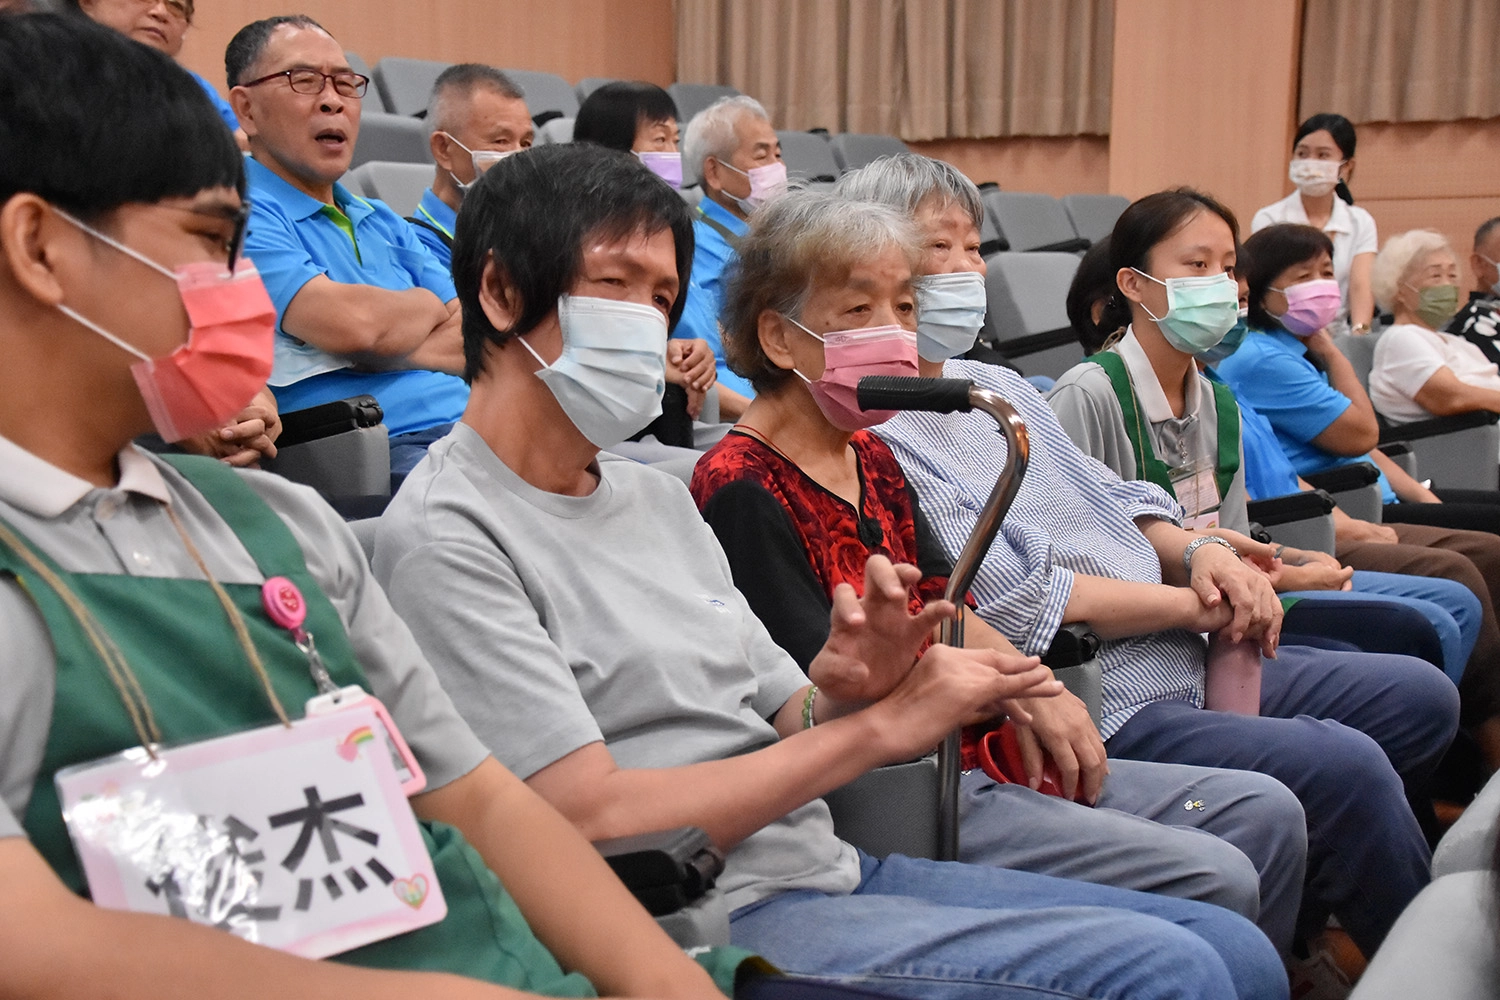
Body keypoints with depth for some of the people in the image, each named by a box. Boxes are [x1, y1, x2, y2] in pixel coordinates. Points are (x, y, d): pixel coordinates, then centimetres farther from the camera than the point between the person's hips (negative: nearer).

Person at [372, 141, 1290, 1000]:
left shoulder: (658, 496, 16)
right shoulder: (447, 537, -11)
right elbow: (598, 823, -18)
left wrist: (842, 688, -9)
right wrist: (876, 726, -13)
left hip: (826, 865, 8)